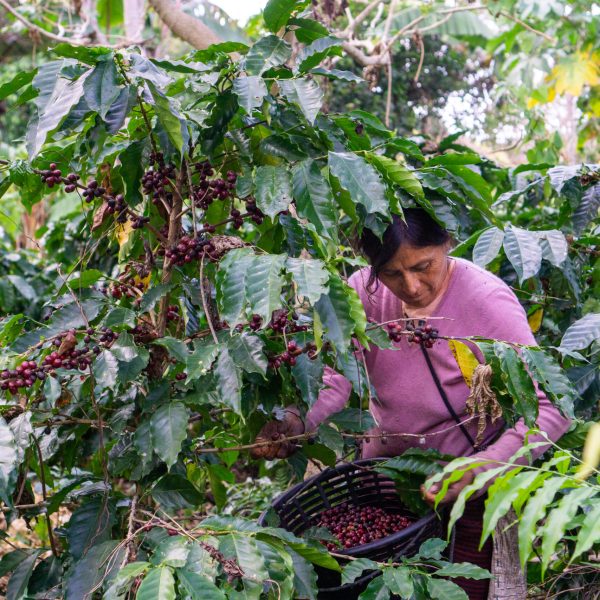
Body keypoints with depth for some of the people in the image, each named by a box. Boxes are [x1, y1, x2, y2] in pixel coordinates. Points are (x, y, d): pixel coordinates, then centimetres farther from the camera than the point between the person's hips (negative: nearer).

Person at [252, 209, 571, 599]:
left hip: (468, 489, -4)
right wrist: (295, 422, -37)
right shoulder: (365, 291, -10)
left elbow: (551, 406, -27)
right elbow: (335, 378, -16)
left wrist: (486, 466, -42)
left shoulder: (488, 302, -23)